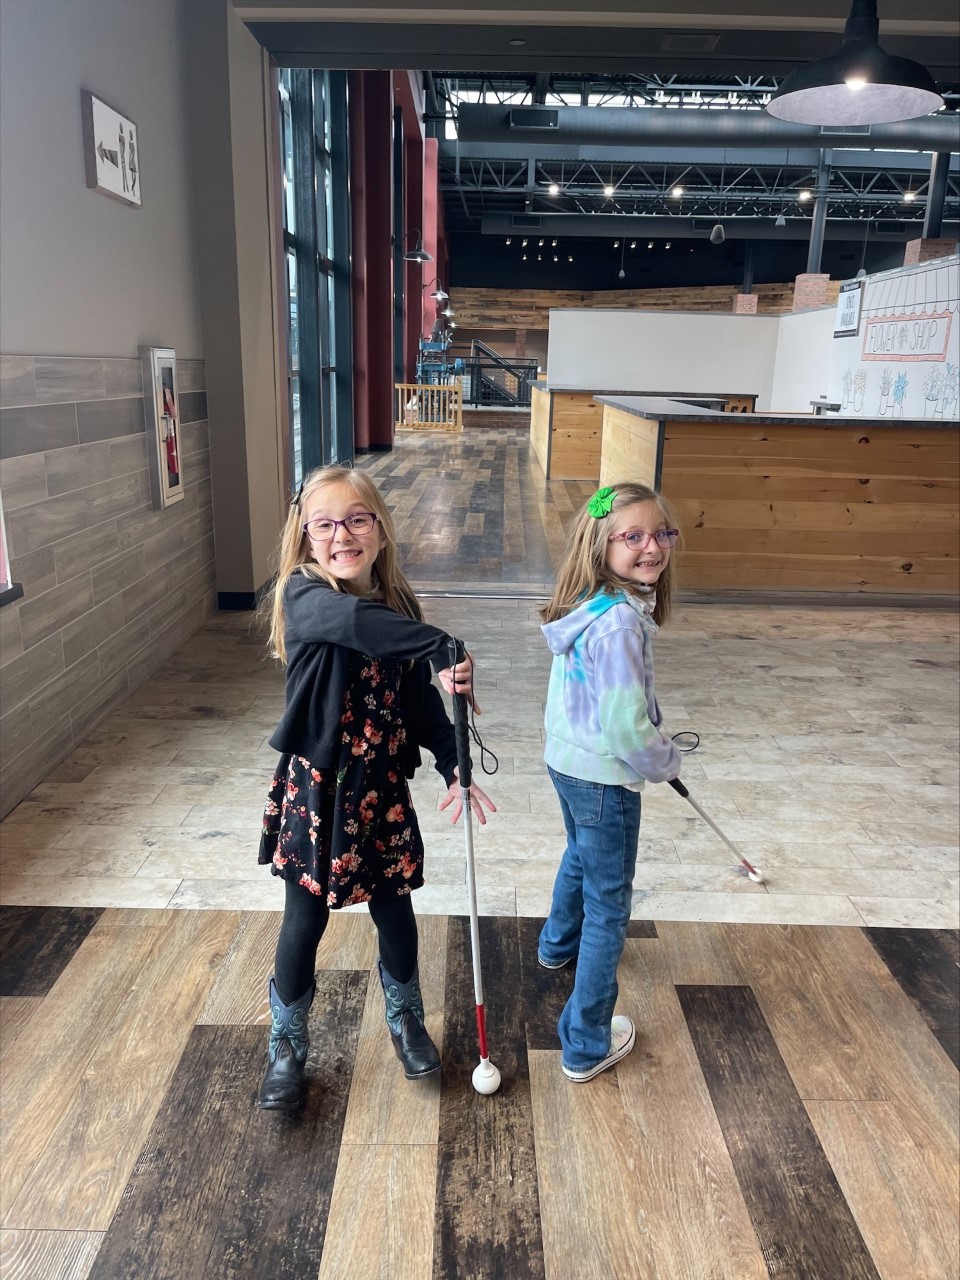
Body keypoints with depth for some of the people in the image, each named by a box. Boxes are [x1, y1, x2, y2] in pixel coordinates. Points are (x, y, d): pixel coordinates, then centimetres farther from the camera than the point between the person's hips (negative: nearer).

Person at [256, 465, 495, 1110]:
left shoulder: (397, 604, 0)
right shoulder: (302, 595, -16)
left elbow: (420, 697, 3)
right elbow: (353, 621, -40)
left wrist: (454, 768, -7)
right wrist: (446, 648, -45)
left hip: (383, 784, 4)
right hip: (316, 784, -4)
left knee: (394, 906, 17)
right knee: (306, 918, 10)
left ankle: (406, 1017, 43)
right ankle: (287, 1044, 34)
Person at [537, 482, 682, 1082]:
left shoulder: (586, 604, -1)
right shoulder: (620, 622, -29)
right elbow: (627, 727, -30)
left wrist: (656, 752, 19)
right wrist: (667, 763, -10)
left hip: (567, 761, 9)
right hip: (605, 777, -9)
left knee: (581, 856, 34)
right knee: (608, 906, 6)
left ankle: (559, 943, 62)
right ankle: (587, 1045, 21)